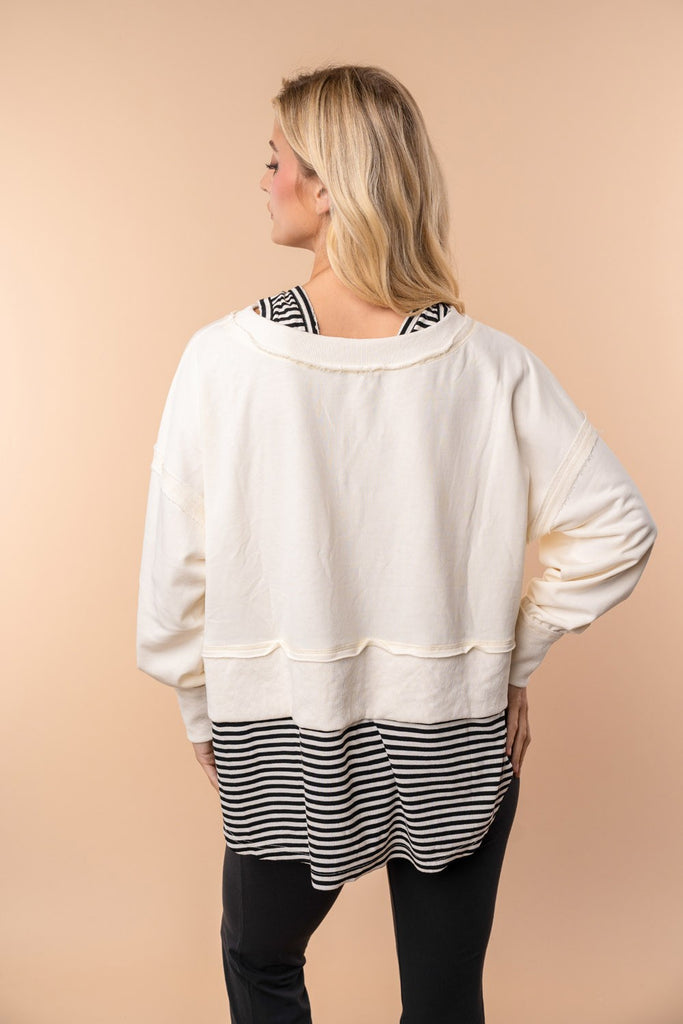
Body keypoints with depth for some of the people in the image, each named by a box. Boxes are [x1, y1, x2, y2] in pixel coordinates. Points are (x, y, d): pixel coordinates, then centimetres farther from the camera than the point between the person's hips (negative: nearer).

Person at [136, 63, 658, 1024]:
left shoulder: (223, 357, -17)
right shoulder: (491, 364, -12)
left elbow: (175, 567, -11)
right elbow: (615, 529, -8)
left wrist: (205, 713, 5)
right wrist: (513, 655, 3)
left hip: (283, 757, -1)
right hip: (462, 753, 2)